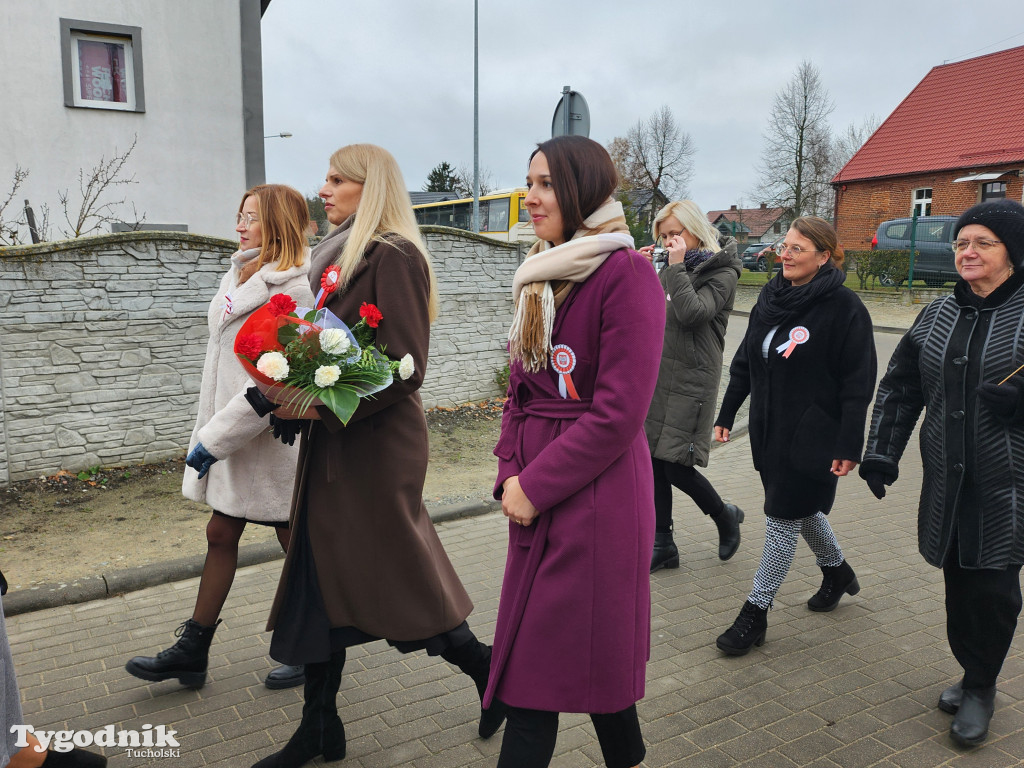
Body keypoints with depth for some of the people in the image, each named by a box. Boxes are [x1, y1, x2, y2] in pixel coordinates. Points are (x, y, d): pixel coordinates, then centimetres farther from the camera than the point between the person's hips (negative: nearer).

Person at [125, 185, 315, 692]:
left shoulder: (293, 290, -19)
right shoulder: (241, 277, 10)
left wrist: (214, 439, -20)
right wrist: (208, 433, 18)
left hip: (274, 437, -9)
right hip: (233, 437, 9)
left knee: (299, 543, 7)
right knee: (220, 535, 15)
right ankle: (192, 653, 28)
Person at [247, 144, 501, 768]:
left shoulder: (394, 256, -13)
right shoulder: (338, 255, 14)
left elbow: (405, 366, -19)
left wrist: (324, 405, -22)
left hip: (376, 445, -9)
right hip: (333, 444, 9)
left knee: (394, 580, 2)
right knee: (320, 580, 12)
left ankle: (488, 670, 26)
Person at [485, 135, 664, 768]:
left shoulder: (626, 272, -13)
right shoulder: (542, 275, 12)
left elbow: (619, 411, -18)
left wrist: (536, 485, -14)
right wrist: (510, 472, 0)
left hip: (595, 495, -7)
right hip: (537, 500, 8)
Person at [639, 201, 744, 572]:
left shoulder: (721, 273, -7)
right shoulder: (671, 269, 14)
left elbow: (692, 313, -23)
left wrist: (677, 266, -18)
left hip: (690, 382, -7)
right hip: (656, 377, 7)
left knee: (676, 468, -6)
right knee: (654, 462, 7)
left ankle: (725, 516, 24)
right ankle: (663, 545, 21)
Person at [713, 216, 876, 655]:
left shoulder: (844, 307, -14)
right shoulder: (771, 297, 6)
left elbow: (858, 383, -14)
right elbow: (744, 362, 12)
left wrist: (849, 445, -16)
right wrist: (727, 414, 11)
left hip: (812, 435, -7)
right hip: (768, 430, 7)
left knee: (784, 519, 0)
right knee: (803, 508, 21)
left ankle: (756, 611, 12)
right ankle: (837, 572, 46)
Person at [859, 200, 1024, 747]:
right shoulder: (938, 315, 8)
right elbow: (899, 387, 12)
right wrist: (880, 453, 6)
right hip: (948, 480, 4)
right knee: (959, 580, 11)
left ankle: (980, 686, 23)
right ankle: (973, 673, 32)